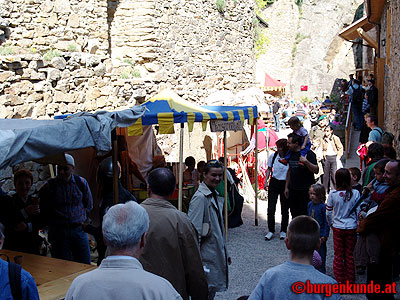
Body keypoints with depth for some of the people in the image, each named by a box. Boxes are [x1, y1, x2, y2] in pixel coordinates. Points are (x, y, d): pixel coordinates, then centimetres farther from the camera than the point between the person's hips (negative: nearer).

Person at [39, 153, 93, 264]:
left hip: (79, 229, 1)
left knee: (85, 265, 3)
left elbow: (89, 205, 15)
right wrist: (53, 224, 4)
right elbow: (44, 211, 6)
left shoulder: (81, 182, 3)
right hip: (58, 231, -1)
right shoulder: (49, 186, -2)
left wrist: (82, 219, 9)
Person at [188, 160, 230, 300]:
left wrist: (225, 254, 22)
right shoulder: (200, 197, -18)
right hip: (207, 255, -9)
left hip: (217, 253, 9)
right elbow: (194, 232, -21)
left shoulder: (215, 196, 12)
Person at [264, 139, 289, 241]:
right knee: (271, 209, -2)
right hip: (274, 183, 2)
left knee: (285, 209, 8)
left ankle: (283, 231, 23)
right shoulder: (273, 156, -2)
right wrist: (266, 181, 3)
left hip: (285, 184, -2)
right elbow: (269, 169, 10)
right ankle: (271, 231, 11)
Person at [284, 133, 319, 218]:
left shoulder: (308, 154, -9)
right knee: (294, 215, 10)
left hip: (306, 190, -6)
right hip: (292, 190, 6)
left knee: (304, 214, -4)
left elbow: (316, 170, -14)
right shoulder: (291, 154, 12)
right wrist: (286, 187, 15)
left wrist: (306, 162, -27)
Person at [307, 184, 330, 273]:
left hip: (320, 234, -6)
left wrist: (325, 235, -15)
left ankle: (321, 272, 15)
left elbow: (326, 222, -13)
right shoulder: (310, 204, 4)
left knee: (321, 253, 3)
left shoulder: (323, 207, -16)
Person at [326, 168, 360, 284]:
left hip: (337, 228, 0)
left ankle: (339, 281, 13)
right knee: (349, 255, 12)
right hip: (351, 228, 1)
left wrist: (331, 224, 13)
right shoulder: (355, 193, -9)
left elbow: (328, 213, -3)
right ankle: (350, 281, 18)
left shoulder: (333, 194, -9)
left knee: (338, 256, 9)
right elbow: (359, 211, -5)